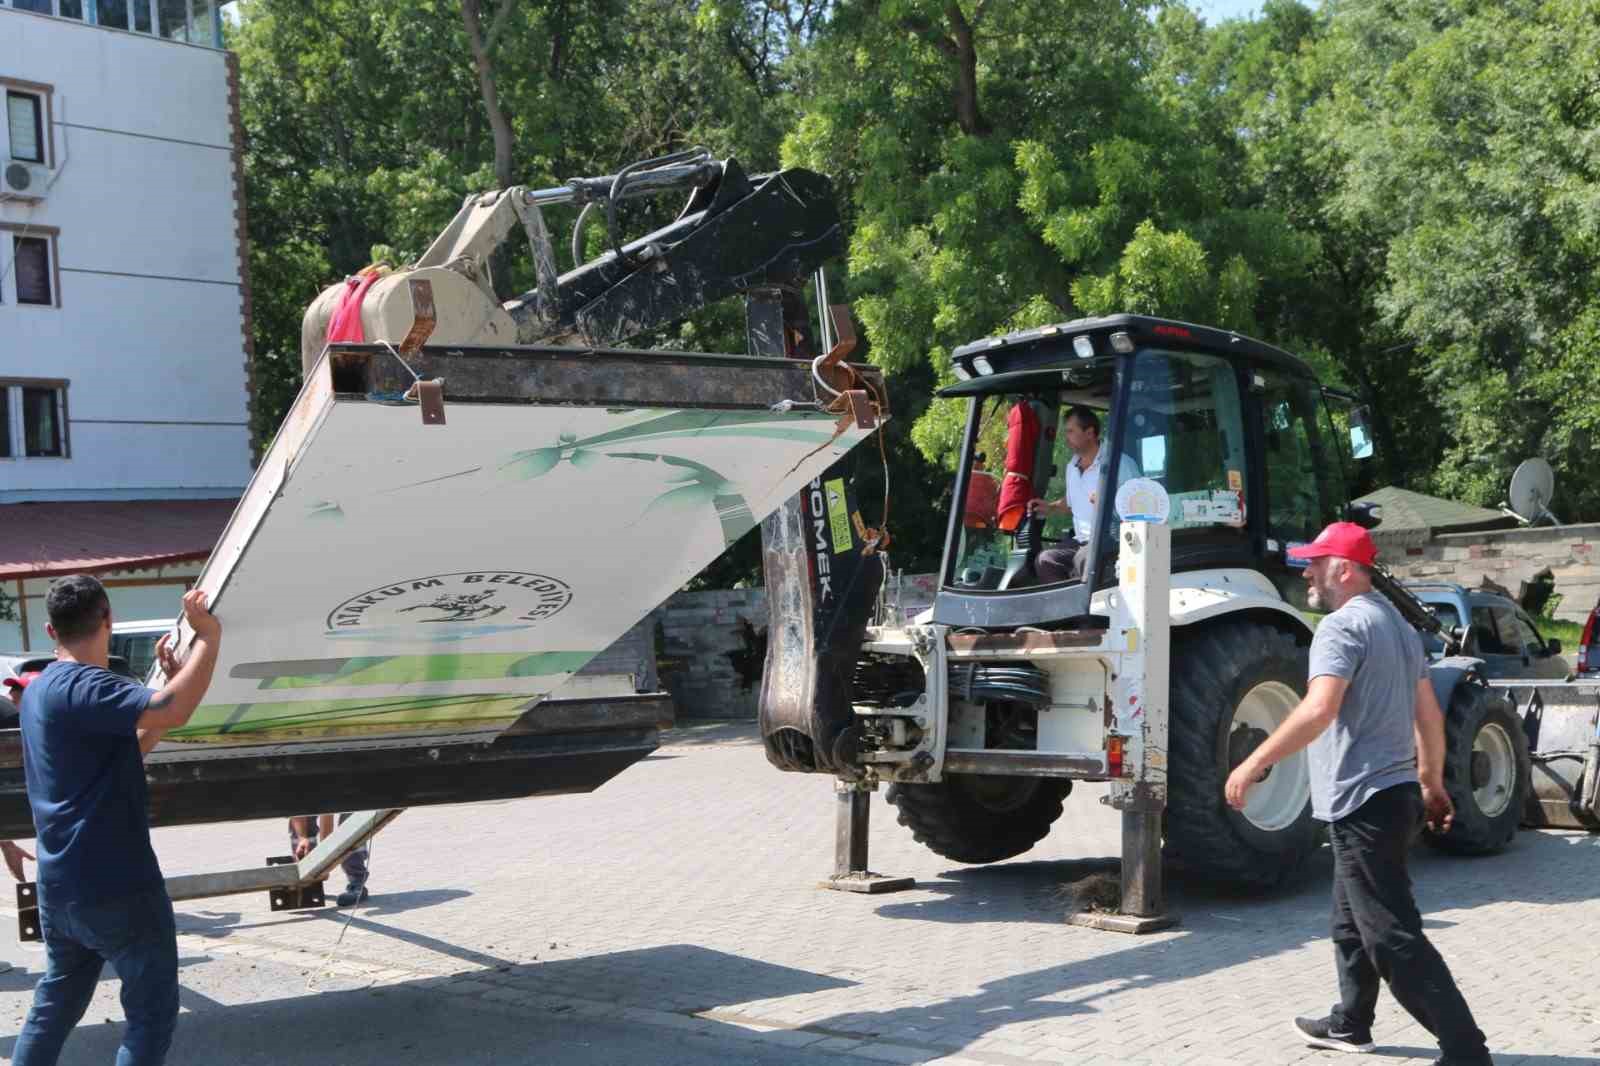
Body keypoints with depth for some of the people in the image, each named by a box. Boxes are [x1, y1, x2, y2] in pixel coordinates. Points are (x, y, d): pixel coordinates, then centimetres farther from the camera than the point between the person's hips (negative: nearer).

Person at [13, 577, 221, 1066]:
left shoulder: (41, 688, 12)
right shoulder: (84, 687, -18)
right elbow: (172, 713, -35)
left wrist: (170, 682, 15)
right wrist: (208, 636, -24)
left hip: (59, 887, 9)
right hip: (116, 885, -9)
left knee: (55, 1005, 22)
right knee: (152, 1011, 1)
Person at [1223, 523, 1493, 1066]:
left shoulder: (1342, 626, -15)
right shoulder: (1399, 626, 16)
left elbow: (1320, 709, -28)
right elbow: (1429, 715, 21)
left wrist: (1253, 763, -26)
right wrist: (1433, 784, 29)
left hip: (1362, 801, -11)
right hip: (1396, 793, 11)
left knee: (1394, 937, -8)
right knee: (1353, 923, 23)